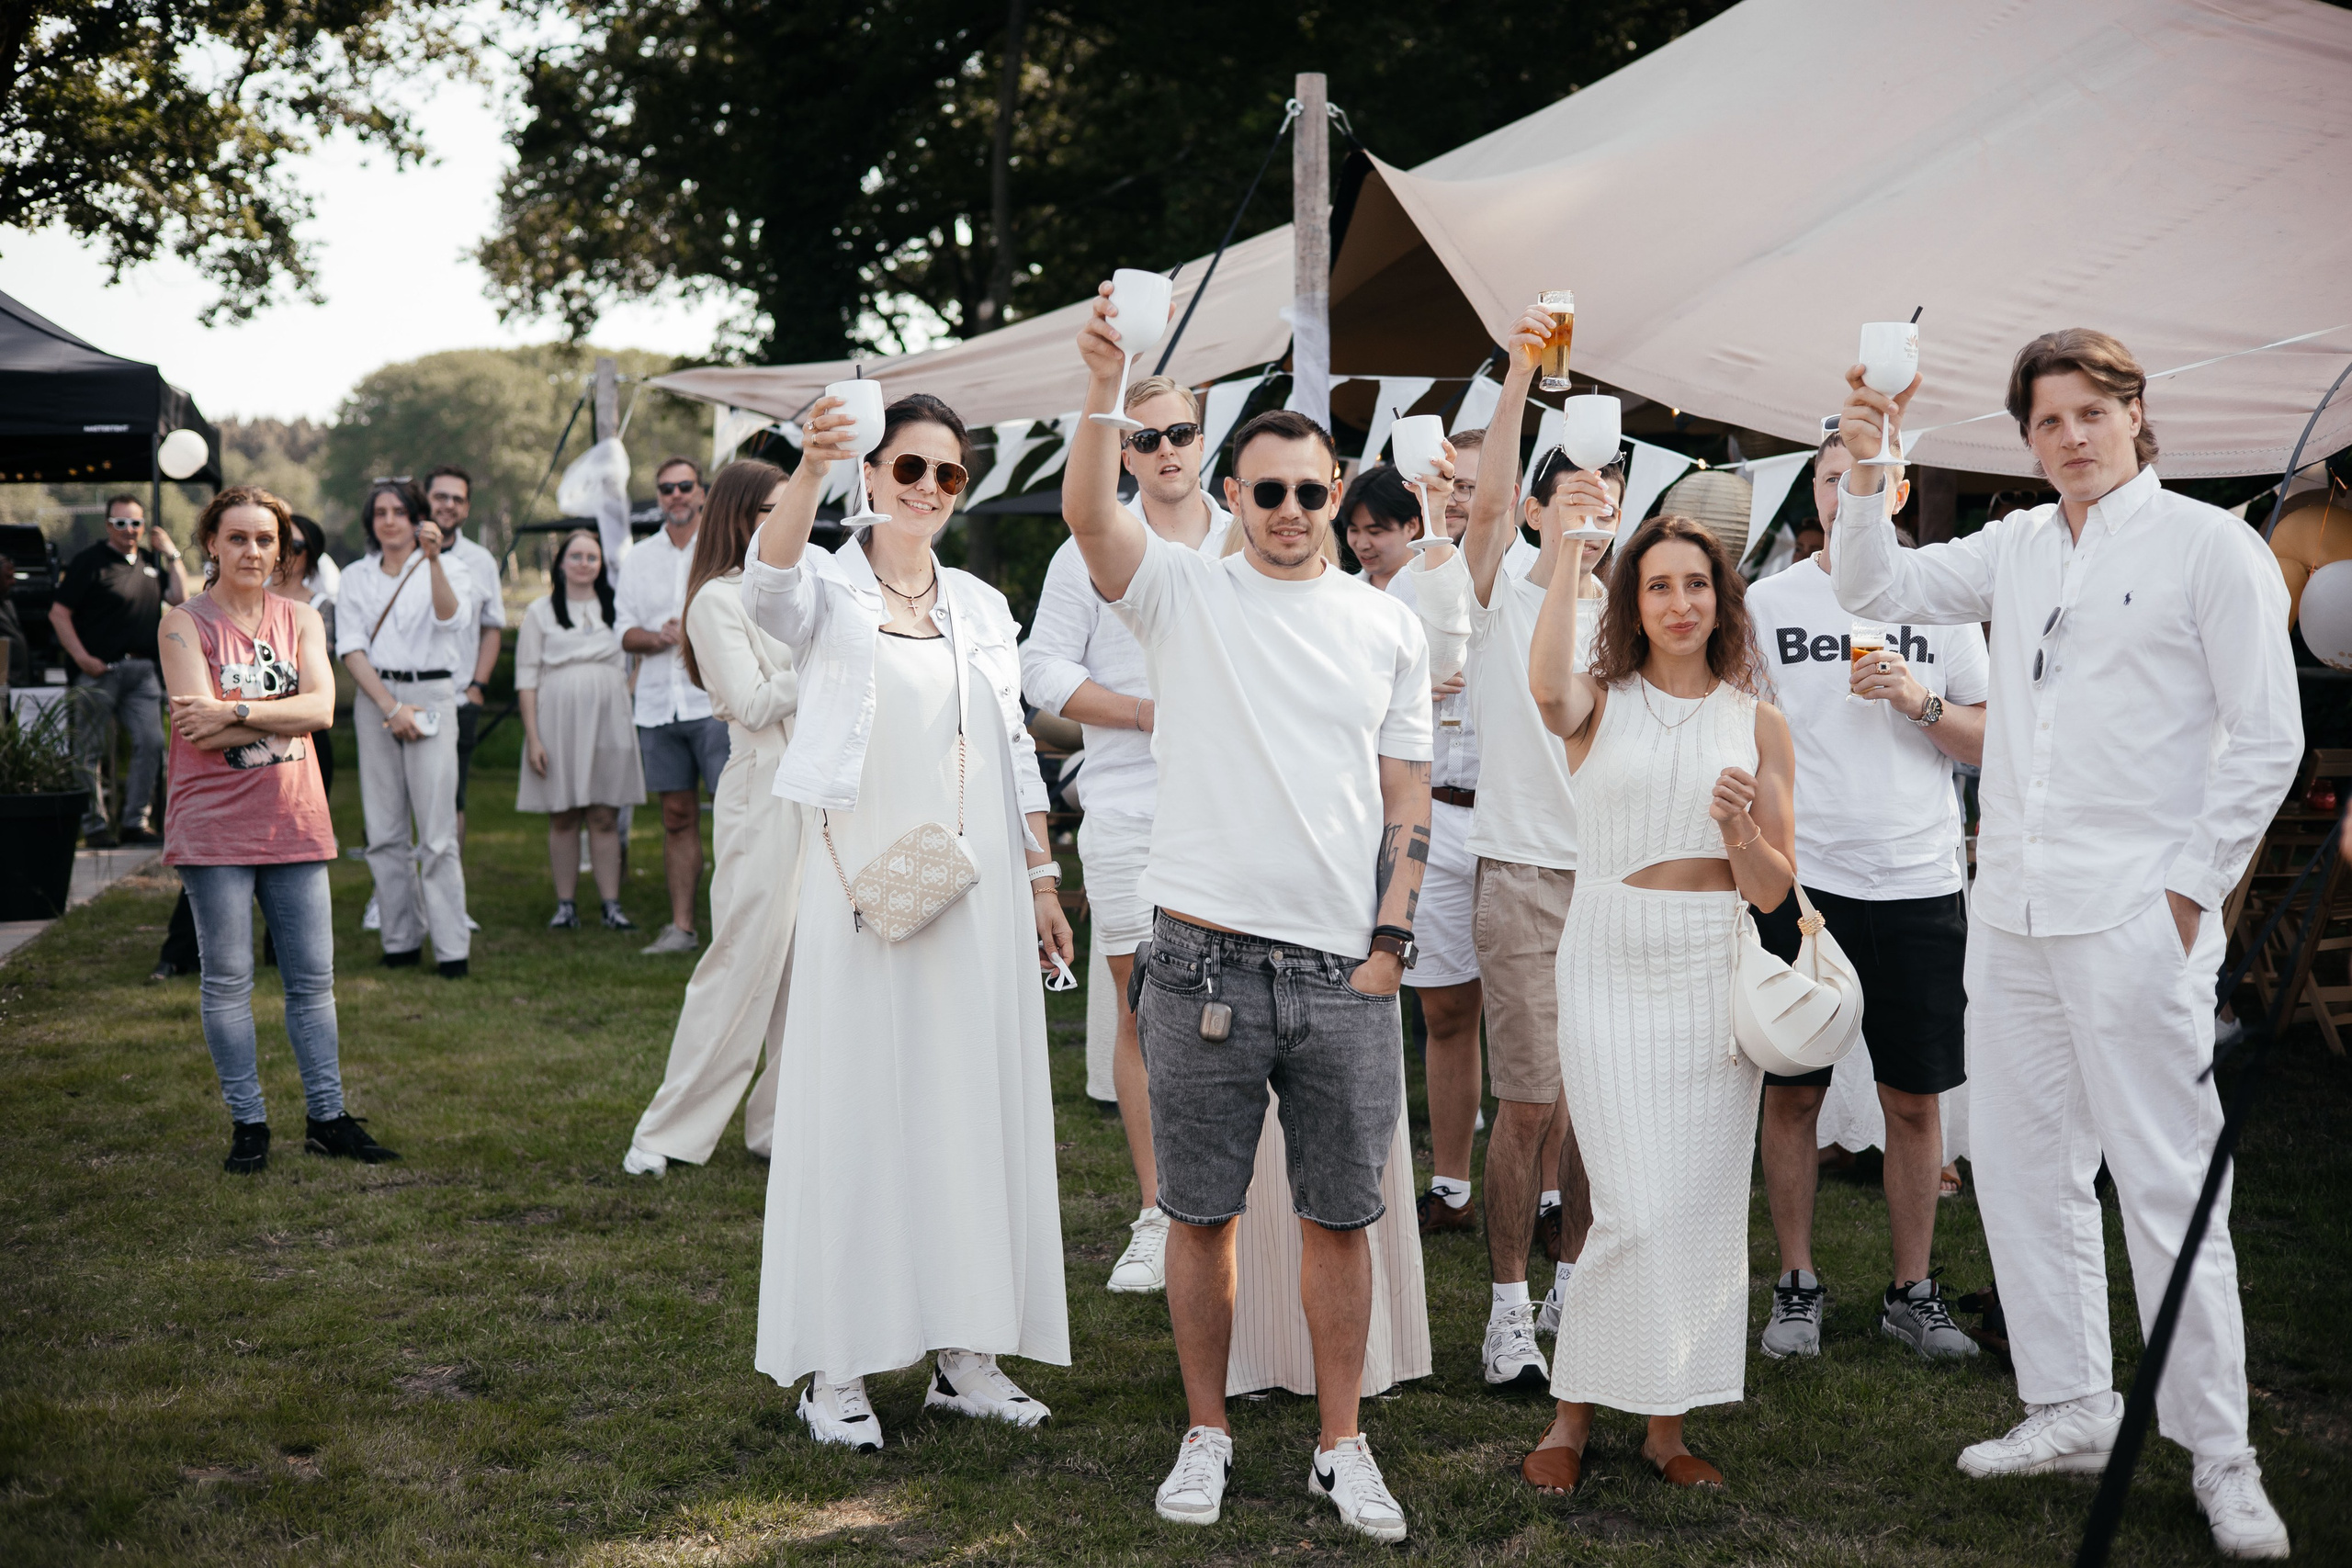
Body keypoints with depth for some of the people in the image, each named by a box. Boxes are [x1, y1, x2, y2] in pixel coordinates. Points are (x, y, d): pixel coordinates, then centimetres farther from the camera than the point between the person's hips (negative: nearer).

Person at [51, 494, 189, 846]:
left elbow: (179, 598, 12)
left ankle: (135, 822, 7)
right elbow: (58, 613, -6)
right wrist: (82, 657, -13)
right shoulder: (89, 562, -4)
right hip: (100, 669, -5)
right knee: (92, 750, 1)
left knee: (151, 744, -1)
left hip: (142, 670, 5)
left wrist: (172, 555, 8)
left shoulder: (150, 561, 15)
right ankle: (95, 824, 8)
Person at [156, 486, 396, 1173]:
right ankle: (247, 1123, 11)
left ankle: (327, 1116, 15)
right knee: (227, 979, 2)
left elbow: (322, 707, -7)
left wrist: (237, 712, -17)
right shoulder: (185, 624, -3)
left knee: (313, 977, 6)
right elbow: (200, 728, -14)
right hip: (214, 826, -3)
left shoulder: (300, 620, 9)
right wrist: (284, 715, -11)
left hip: (294, 821, 4)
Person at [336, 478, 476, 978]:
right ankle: (402, 939, 11)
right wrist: (390, 707, -8)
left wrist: (434, 561, -32)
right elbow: (351, 648, 4)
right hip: (374, 701, 3)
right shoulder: (356, 578, 13)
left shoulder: (444, 568, 4)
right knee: (384, 830, 3)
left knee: (436, 830, -8)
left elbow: (452, 619, -17)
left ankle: (452, 948, -6)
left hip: (431, 696, -3)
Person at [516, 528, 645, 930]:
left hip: (608, 722, 1)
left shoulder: (616, 609, 12)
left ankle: (612, 905, 2)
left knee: (605, 818, 0)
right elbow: (526, 678, 2)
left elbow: (631, 667, 16)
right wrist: (532, 737, -6)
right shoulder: (541, 612, 6)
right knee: (563, 818, 1)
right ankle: (565, 905, 7)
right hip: (558, 722, -1)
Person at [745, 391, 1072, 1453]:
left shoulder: (980, 605, 14)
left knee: (976, 1109, 6)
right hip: (861, 888, -4)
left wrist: (1043, 880, 11)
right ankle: (836, 1366, 6)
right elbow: (769, 580, -25)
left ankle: (965, 1352, 16)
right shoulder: (828, 590, 0)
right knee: (855, 1111, -2)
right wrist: (811, 467, -42)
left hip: (978, 892, 4)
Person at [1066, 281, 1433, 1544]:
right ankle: (1206, 1435, 22)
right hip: (1206, 960, -1)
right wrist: (1104, 387, -28)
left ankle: (1341, 1446, 19)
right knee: (1201, 1212, 7)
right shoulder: (1183, 593, 3)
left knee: (1338, 1216, 7)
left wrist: (1389, 946, 1)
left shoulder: (1388, 626, 9)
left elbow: (1406, 799, 9)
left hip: (1345, 974, 2)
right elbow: (1085, 513, -15)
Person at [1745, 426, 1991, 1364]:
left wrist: (1922, 702, -10)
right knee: (1791, 1091, 4)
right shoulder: (1768, 601, 5)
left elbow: (1989, 743, 9)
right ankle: (1797, 1285, 17)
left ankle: (1912, 1292, 17)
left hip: (1919, 882, 1)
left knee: (1914, 1098, 5)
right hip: (1801, 878, 0)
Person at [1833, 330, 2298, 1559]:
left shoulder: (2210, 546, -3)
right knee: (2022, 1166, 11)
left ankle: (2218, 1454, 6)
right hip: (2011, 909, 6)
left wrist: (2190, 890, -9)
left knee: (2168, 1185, -4)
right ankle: (2073, 1411, 24)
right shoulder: (2017, 547, 13)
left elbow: (2268, 739, -5)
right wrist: (1865, 469, 2)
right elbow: (1876, 589, 18)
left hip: (2135, 916, -6)